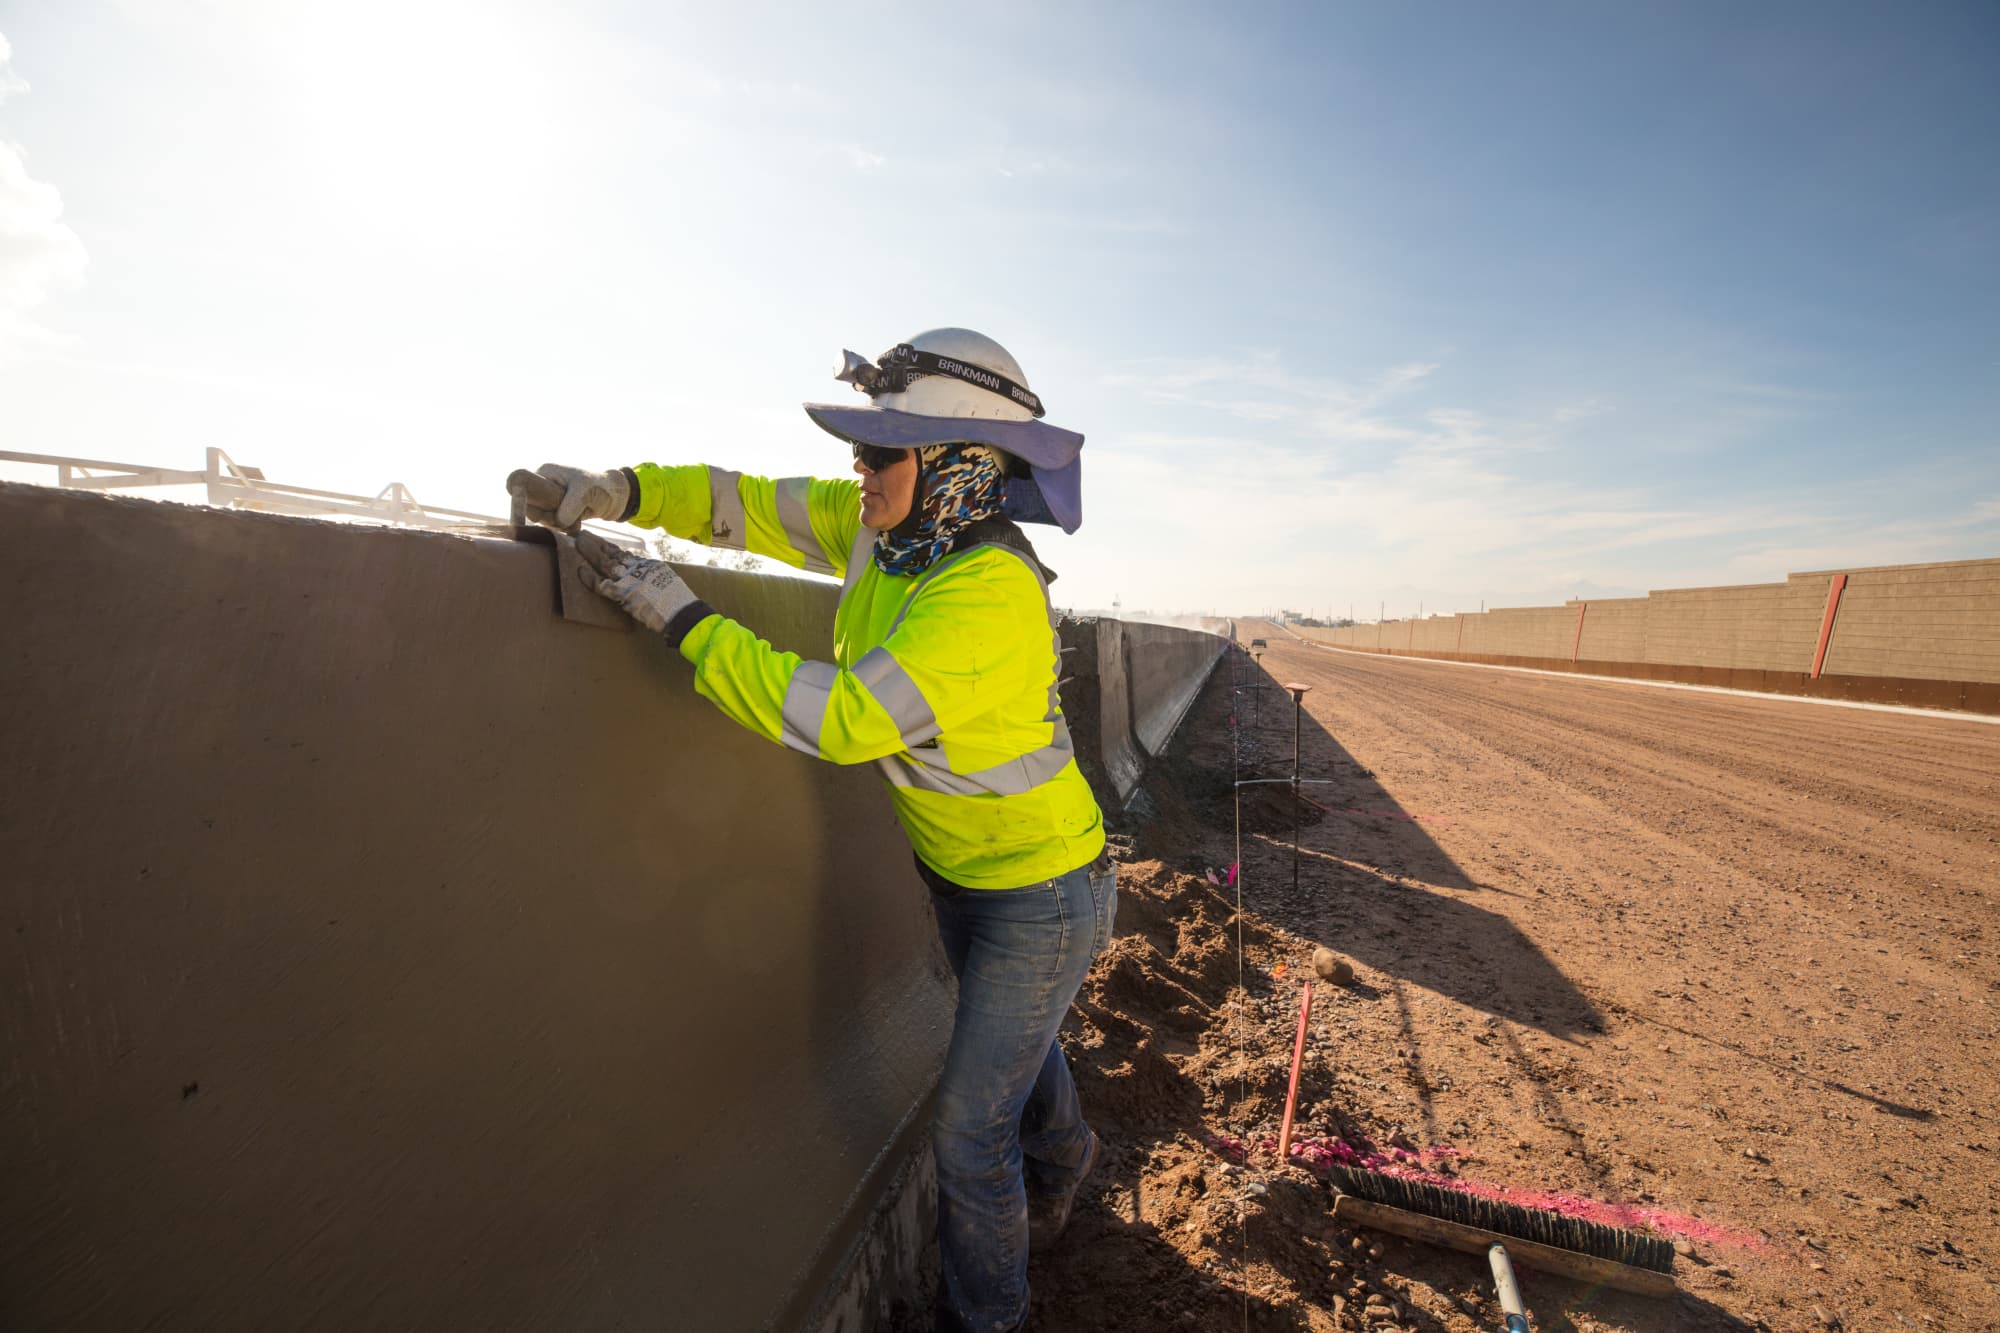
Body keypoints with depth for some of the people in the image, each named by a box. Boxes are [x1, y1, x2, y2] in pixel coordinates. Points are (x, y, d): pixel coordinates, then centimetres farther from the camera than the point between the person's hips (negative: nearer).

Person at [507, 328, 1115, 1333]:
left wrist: (683, 619, -32)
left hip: (1042, 891, -8)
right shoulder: (889, 524, -9)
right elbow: (754, 506, -2)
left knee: (968, 1128, 6)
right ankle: (1060, 1157, 64)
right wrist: (619, 489, -16)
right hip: (957, 871, 8)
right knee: (1012, 1035, 32)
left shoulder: (989, 593, -34)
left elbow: (845, 716, -39)